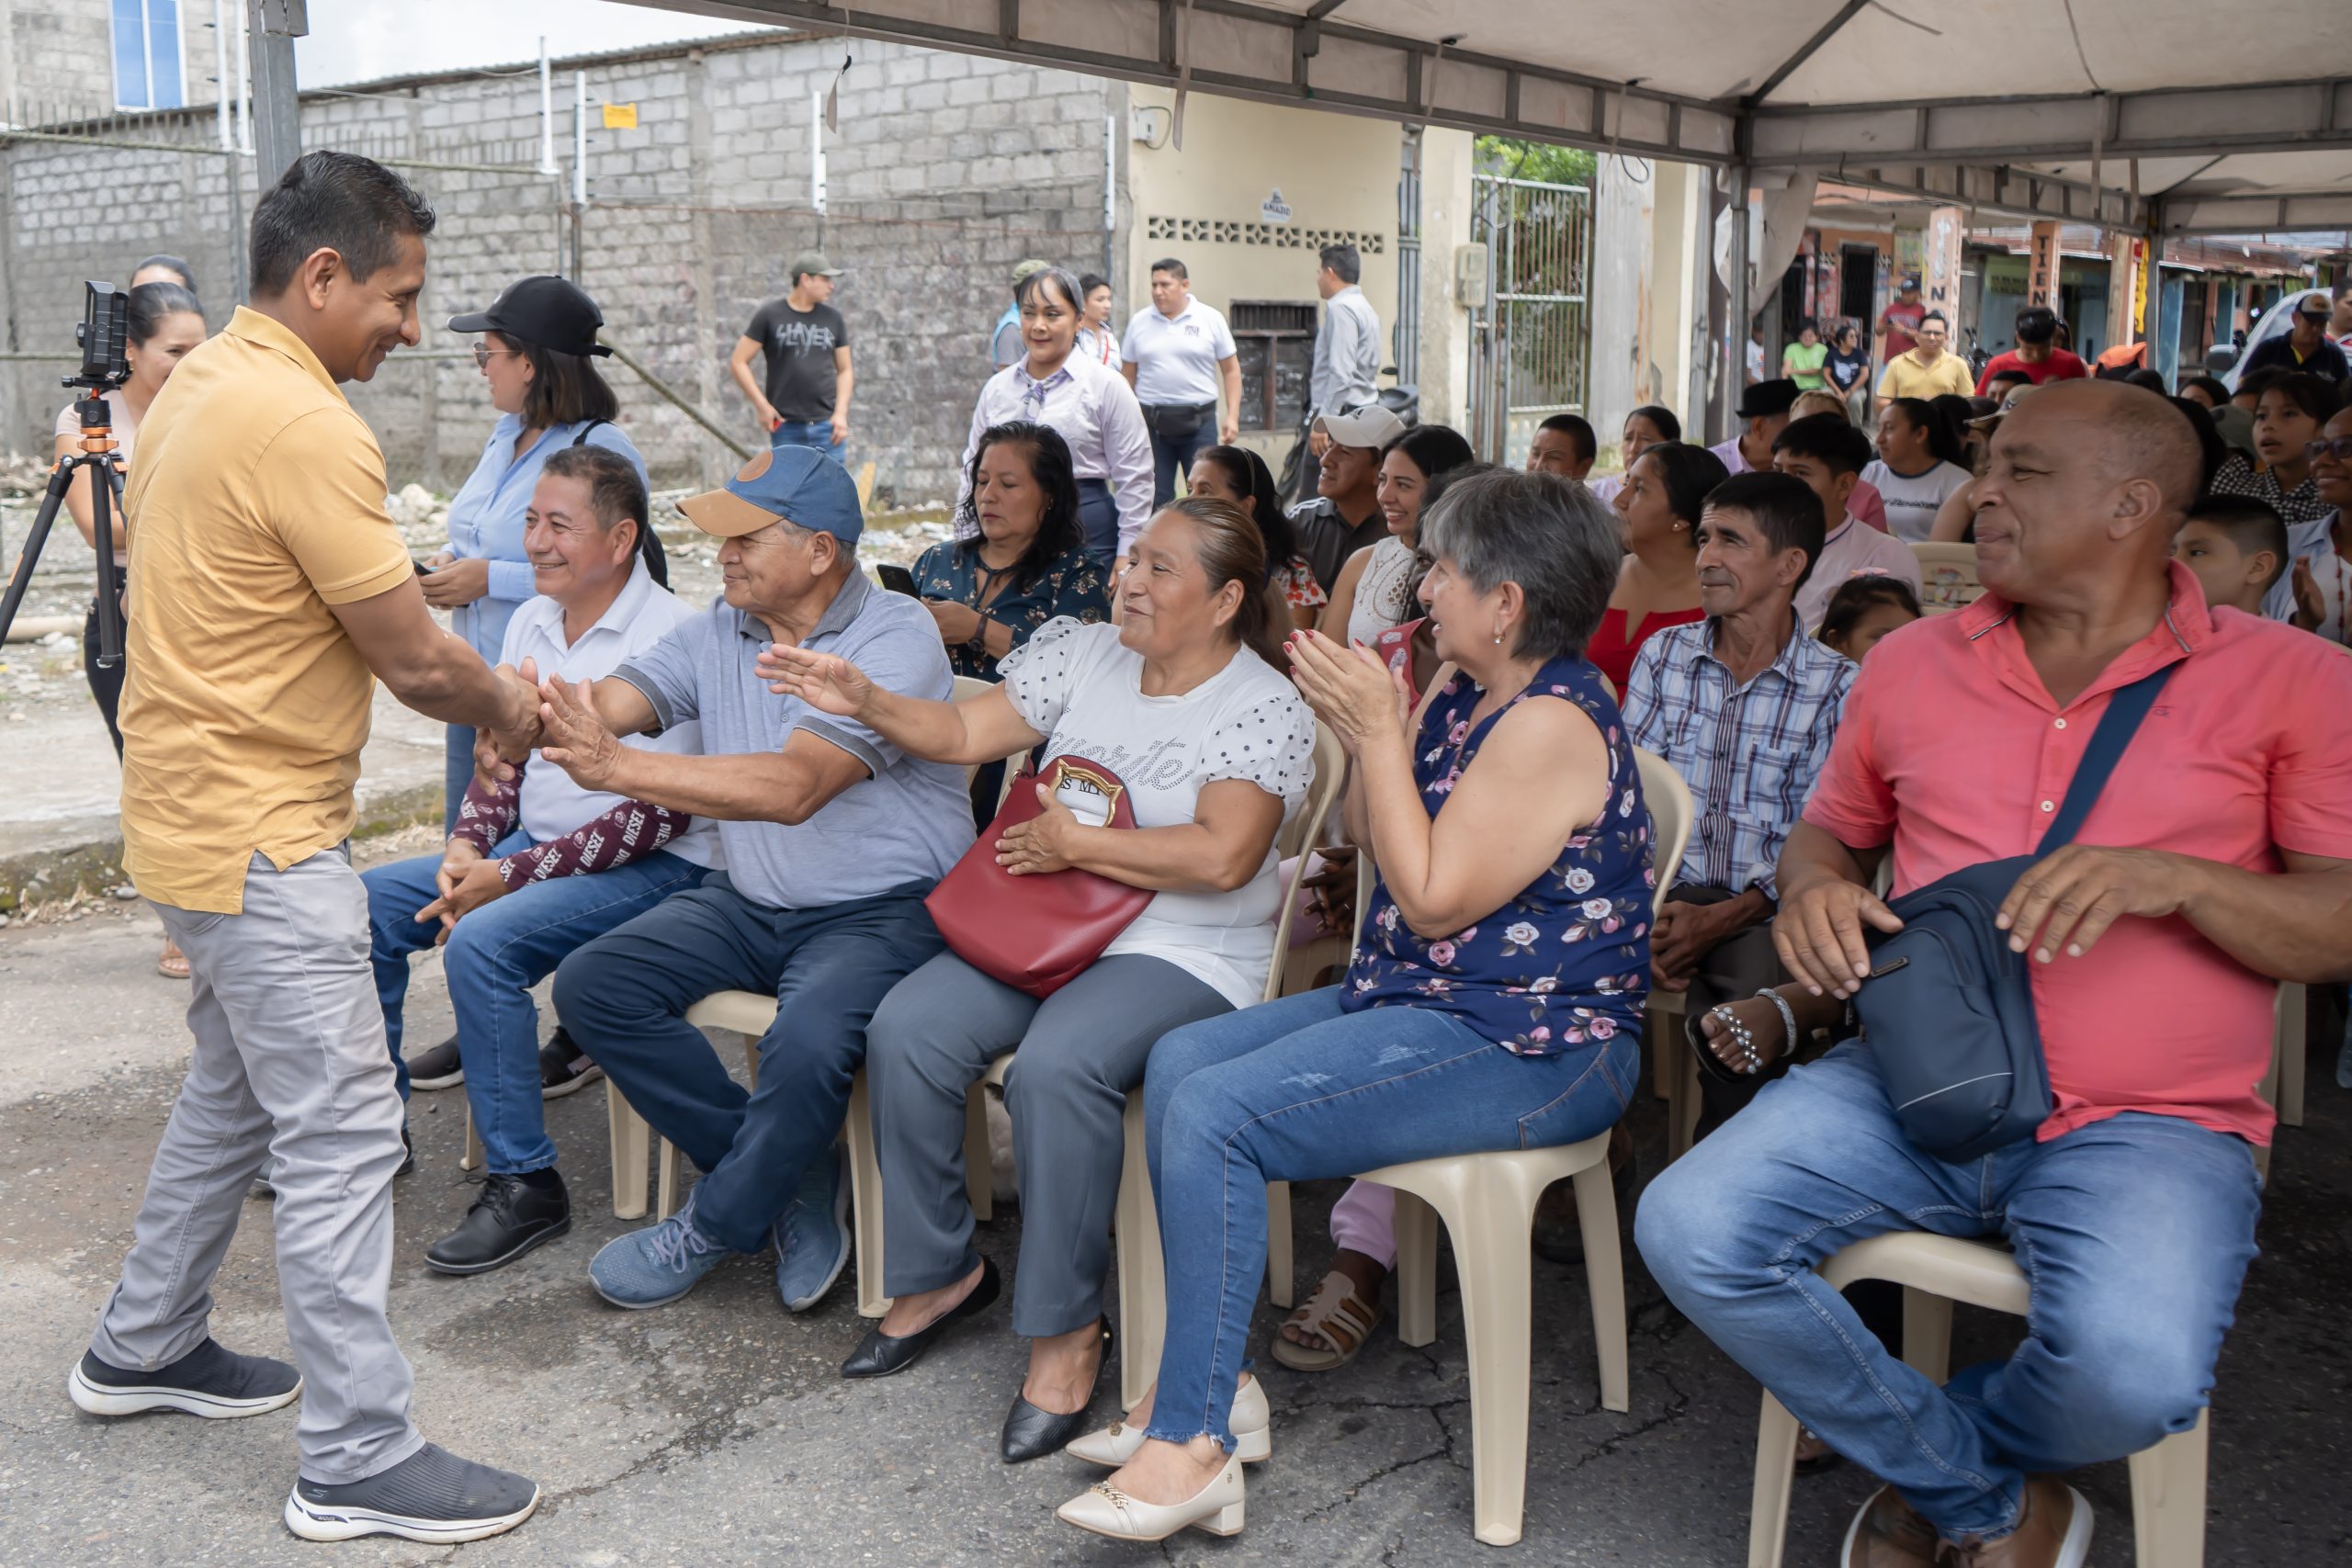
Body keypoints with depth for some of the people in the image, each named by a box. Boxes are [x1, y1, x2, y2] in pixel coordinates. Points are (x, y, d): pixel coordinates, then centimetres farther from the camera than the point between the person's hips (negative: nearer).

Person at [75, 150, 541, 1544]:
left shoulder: (197, 387, 10)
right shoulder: (305, 427, -22)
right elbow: (418, 662, -21)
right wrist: (515, 713, -1)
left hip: (204, 812, 11)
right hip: (262, 836, -11)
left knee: (235, 1091, 23)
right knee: (343, 1135, -5)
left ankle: (145, 1347, 39)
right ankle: (359, 1460, 3)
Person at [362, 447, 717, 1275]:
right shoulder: (530, 623, 9)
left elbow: (659, 814, -22)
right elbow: (504, 754, 17)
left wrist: (510, 876, -21)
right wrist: (467, 846, -4)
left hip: (654, 868, -9)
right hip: (530, 842, 9)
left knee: (481, 943, -30)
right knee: (365, 903, 0)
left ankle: (525, 1183, -16)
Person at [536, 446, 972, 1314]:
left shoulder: (895, 635, -16)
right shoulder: (720, 627, 7)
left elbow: (795, 786, -28)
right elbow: (613, 698, -7)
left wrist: (617, 766, -36)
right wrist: (537, 712, -33)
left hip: (881, 910, -7)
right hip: (749, 902, 7)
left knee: (808, 1043, -33)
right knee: (590, 985, -8)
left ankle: (718, 1223, -1)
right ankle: (791, 1177, 1)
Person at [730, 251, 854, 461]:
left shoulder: (833, 318, 11)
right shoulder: (769, 315, 2)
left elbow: (844, 370, 15)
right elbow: (738, 362, 3)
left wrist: (841, 413, 0)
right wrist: (762, 405, -5)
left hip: (827, 426, 2)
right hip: (786, 428, -2)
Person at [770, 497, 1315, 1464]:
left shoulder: (1267, 709, -7)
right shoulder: (1085, 658, 9)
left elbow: (1223, 857, -19)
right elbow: (963, 733, 5)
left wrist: (1076, 845, -14)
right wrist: (865, 703, -12)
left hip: (1187, 954, -6)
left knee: (1057, 1066, -33)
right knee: (906, 1029, -16)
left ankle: (1065, 1331, -15)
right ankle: (938, 1273, 4)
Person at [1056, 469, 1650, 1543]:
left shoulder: (1552, 726, -19)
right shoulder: (1466, 699, 13)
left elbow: (1434, 899, -21)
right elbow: (1370, 843, 15)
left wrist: (1378, 731, -16)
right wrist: (1359, 732, 0)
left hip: (1522, 1046, -11)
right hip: (1419, 1000, 11)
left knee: (1215, 1114, -22)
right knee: (1179, 1063, 4)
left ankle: (1194, 1442, -12)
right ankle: (1211, 1383, 6)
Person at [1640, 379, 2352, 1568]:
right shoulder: (1912, 665, 11)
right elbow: (1829, 831, 24)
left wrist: (2175, 878, -20)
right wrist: (1811, 890, -1)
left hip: (2147, 1124, -3)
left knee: (2133, 1373, -32)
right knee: (1689, 1231, -21)